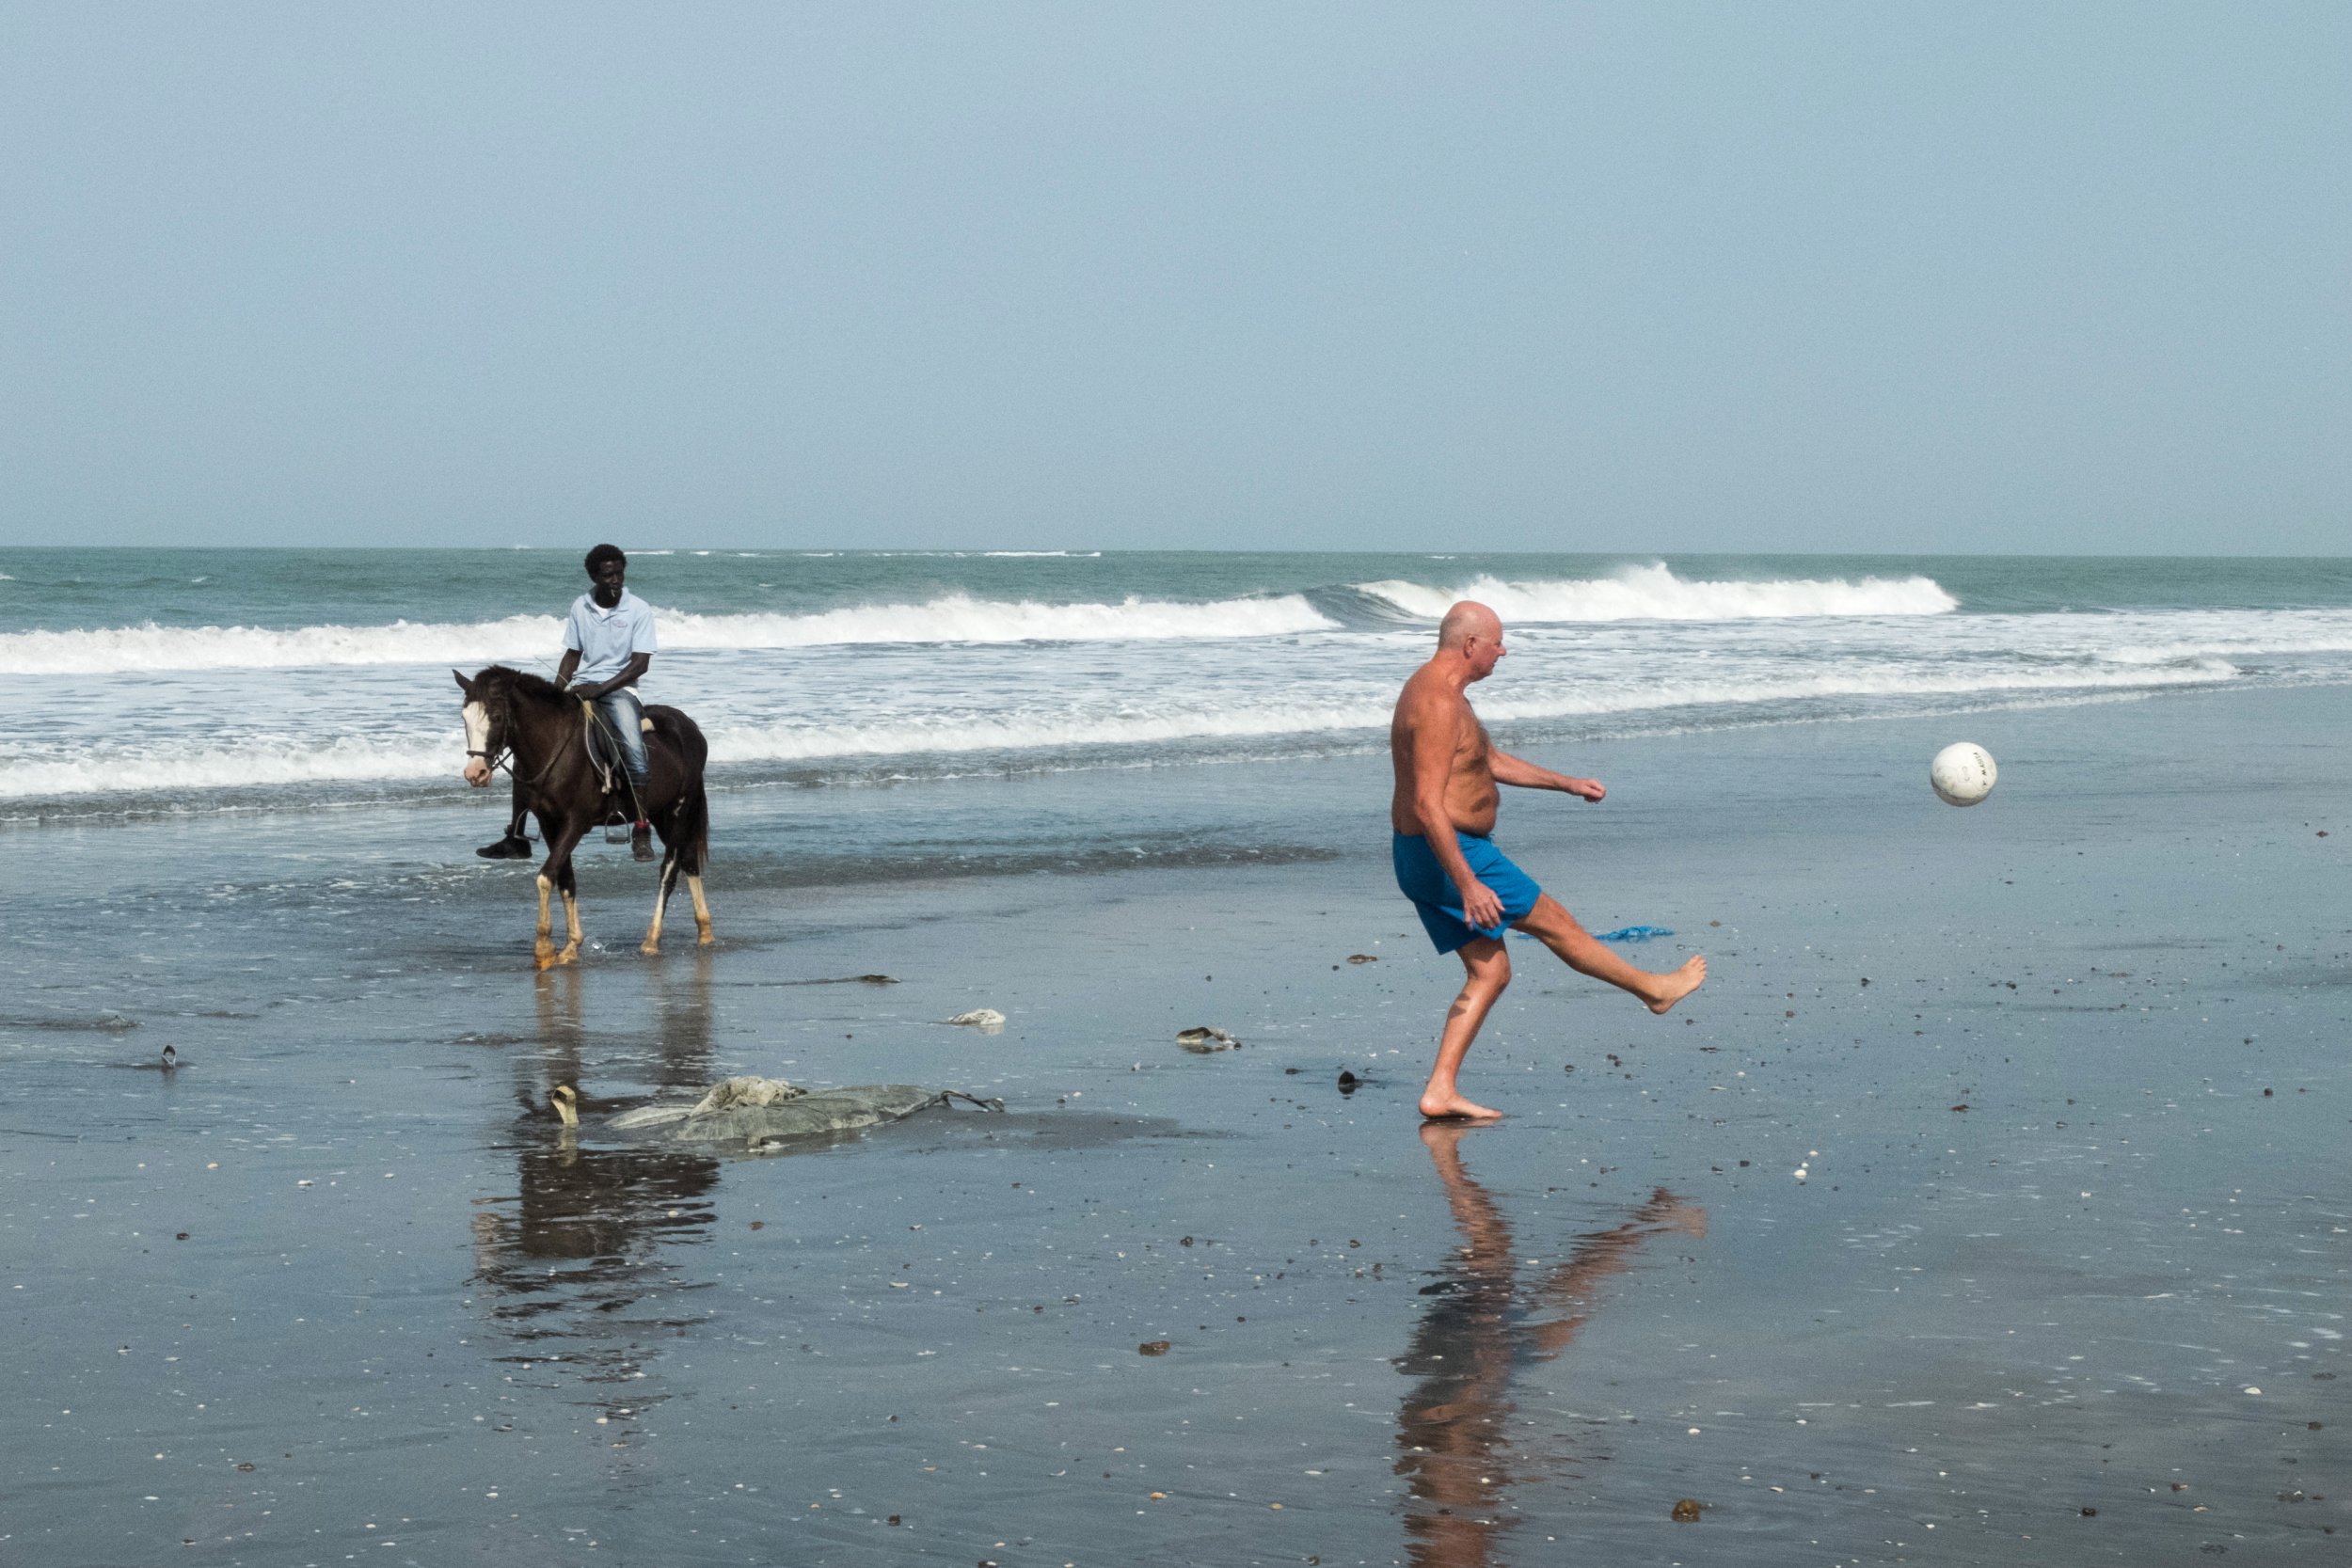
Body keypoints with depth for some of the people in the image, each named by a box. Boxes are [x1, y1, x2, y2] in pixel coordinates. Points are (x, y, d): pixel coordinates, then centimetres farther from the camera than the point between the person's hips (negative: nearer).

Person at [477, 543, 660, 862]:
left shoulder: (639, 610, -5)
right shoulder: (580, 607, 7)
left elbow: (640, 664, -11)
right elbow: (573, 654, 14)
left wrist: (600, 689, -20)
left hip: (619, 688, -4)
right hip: (581, 688, 4)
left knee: (633, 749, -32)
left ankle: (641, 833, -24)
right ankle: (516, 837, -4)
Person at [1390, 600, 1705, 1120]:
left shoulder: (1440, 691, 14)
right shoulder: (1438, 703, -22)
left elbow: (1490, 762, 29)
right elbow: (1427, 804, -28)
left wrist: (1566, 783, 30)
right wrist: (1469, 885, -30)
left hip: (1425, 857, 11)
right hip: (1452, 854, -11)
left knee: (1490, 972, 11)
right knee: (1555, 923, 7)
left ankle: (1440, 1092, 5)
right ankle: (1654, 988, 24)